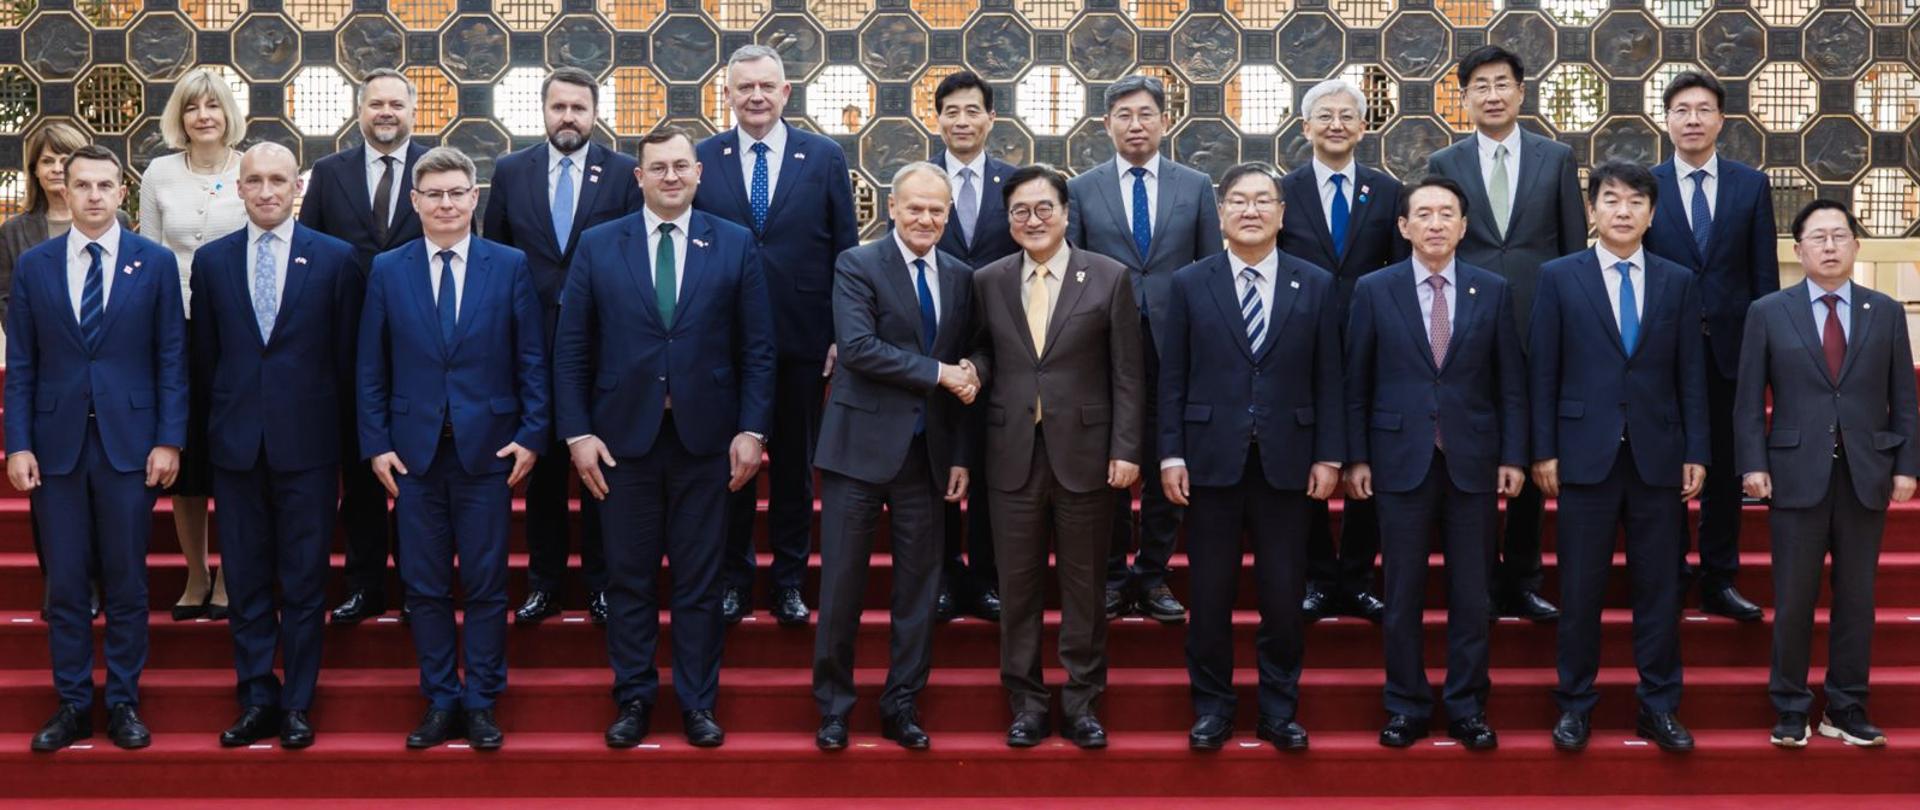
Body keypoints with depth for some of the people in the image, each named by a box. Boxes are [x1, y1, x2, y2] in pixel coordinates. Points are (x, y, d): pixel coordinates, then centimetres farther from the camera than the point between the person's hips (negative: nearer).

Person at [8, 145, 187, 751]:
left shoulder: (156, 263, 2)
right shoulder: (33, 265, 6)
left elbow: (172, 359, 1)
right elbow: (20, 366, 5)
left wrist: (169, 440, -6)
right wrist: (18, 444, -3)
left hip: (129, 444, -1)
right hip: (56, 445, 1)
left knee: (127, 581, 5)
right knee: (64, 582, 6)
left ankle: (123, 703, 16)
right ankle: (72, 705, 16)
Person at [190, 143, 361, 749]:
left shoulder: (335, 259, 1)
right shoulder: (211, 260, 7)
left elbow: (346, 356, 2)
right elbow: (204, 356, 11)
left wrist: (339, 434, 2)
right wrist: (216, 425, 8)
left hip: (307, 443, -2)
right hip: (236, 445, 2)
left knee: (304, 581, 4)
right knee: (245, 581, 8)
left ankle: (297, 704, 14)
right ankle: (257, 700, 17)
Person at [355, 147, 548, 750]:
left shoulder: (510, 266, 3)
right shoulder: (387, 271, 6)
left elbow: (532, 359, 2)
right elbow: (371, 368, 7)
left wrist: (532, 434, -5)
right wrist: (376, 444, 0)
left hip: (487, 449, -1)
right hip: (415, 450, 1)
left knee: (486, 585, 3)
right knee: (425, 587, 6)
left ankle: (481, 703, 14)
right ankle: (440, 704, 17)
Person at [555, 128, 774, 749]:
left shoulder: (736, 246, 3)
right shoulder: (597, 246, 4)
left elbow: (757, 348, 2)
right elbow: (571, 349, 3)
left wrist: (751, 430, -5)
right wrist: (578, 433, -4)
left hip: (704, 439, 0)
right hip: (624, 437, 0)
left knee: (700, 581, 6)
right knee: (628, 579, 7)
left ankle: (698, 703, 17)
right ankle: (634, 699, 19)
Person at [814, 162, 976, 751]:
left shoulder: (960, 278, 10)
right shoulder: (858, 265, -4)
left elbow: (965, 373, 12)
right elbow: (858, 348, -17)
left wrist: (961, 456, 8)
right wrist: (937, 373, -17)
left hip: (928, 453, 4)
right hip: (862, 447, -4)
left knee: (920, 585, 8)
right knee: (842, 583, 2)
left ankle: (902, 707, 20)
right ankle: (833, 707, 16)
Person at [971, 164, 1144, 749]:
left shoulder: (1109, 278, 0)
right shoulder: (988, 282, 7)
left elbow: (1127, 373, -1)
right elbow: (983, 352, 13)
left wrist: (1126, 449, -6)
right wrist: (972, 370, -11)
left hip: (1084, 453, -2)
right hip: (1014, 454, 2)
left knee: (1084, 584, 6)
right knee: (1018, 585, 6)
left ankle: (1082, 702, 17)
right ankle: (1026, 702, 17)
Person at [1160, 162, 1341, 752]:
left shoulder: (1315, 286, 5)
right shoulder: (1189, 284, 4)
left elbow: (1328, 379, 4)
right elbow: (1172, 379, 3)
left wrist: (1329, 456, -2)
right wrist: (1171, 455, -4)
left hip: (1287, 463, 0)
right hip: (1212, 460, 0)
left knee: (1284, 594, 5)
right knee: (1210, 593, 6)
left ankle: (1279, 709, 19)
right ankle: (1211, 707, 19)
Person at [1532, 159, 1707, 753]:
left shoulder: (1678, 282, 8)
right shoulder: (1559, 277, 2)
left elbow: (1691, 374, 7)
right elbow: (1543, 371, 1)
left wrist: (1696, 453, 2)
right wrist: (1544, 451, -4)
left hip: (1658, 457, 2)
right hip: (1587, 454, -2)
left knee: (1659, 586, 6)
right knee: (1581, 587, 4)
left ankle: (1659, 707, 17)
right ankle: (1575, 704, 16)